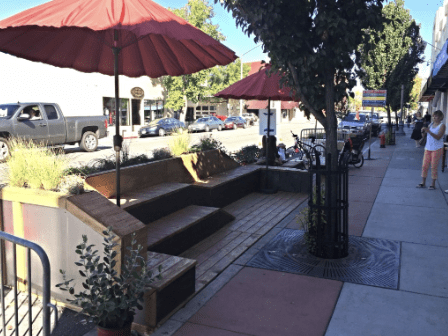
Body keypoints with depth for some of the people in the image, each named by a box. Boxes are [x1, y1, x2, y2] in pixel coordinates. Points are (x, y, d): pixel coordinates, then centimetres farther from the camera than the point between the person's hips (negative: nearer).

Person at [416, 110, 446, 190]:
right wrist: (424, 130, -11)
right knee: (424, 166, 4)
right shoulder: (431, 124, 11)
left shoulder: (442, 125, -7)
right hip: (428, 148, 6)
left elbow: (438, 137, -18)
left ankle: (433, 184, 7)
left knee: (434, 167, -2)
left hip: (437, 149, -5)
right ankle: (423, 183, 12)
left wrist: (429, 131, -29)